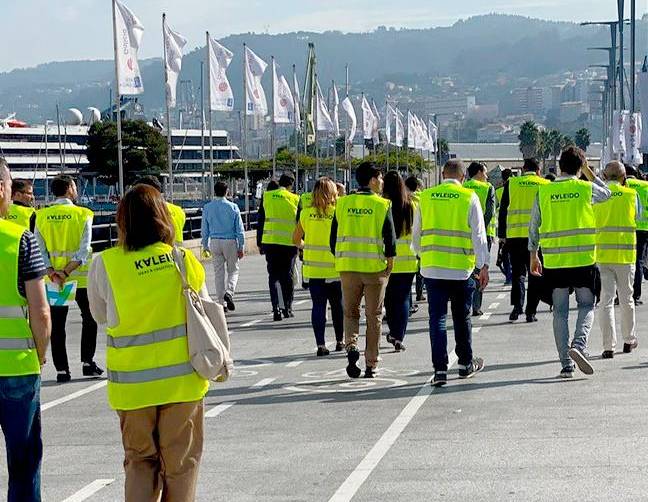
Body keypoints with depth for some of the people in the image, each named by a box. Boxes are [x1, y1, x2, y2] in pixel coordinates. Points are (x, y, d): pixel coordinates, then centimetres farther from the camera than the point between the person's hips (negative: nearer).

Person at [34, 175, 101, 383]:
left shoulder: (41, 216, 1)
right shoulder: (82, 214, -6)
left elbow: (39, 249, -6)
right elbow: (84, 249, -15)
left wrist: (52, 272, -12)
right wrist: (67, 272, -17)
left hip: (53, 278, 2)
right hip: (81, 278, -2)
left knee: (57, 325, 7)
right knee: (89, 319, 16)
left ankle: (61, 370, 6)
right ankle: (88, 362, 14)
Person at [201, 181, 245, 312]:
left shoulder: (207, 208, 1)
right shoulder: (233, 207, -5)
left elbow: (204, 229, 6)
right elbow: (239, 229, -3)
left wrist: (205, 246, 15)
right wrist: (241, 247, 2)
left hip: (214, 242, 2)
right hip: (230, 241, -2)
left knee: (219, 273, 8)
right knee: (233, 270, 10)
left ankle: (221, 303, 8)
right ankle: (229, 292, -16)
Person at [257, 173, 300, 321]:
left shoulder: (266, 197, 4)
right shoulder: (294, 199, -1)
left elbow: (260, 221, 7)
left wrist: (259, 243, 13)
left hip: (269, 242, 1)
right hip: (289, 242, -1)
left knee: (273, 276, 4)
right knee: (287, 276, 9)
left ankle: (276, 308, -6)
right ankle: (287, 308, 12)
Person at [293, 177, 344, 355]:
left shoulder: (306, 213, 0)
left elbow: (296, 239, 7)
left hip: (313, 267, 2)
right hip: (334, 267, -2)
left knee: (318, 305, 4)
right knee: (337, 305, 14)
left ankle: (321, 345, -2)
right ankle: (340, 341, 23)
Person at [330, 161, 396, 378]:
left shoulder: (342, 204, 4)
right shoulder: (383, 205, -5)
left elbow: (334, 237, 6)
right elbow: (390, 238, -8)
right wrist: (389, 262, 4)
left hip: (347, 267, 2)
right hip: (375, 267, -2)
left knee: (350, 312, 15)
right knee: (374, 316, 8)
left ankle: (351, 345, -12)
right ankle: (371, 365, 11)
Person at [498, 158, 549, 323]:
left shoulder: (511, 183, 5)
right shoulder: (546, 185, 4)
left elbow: (503, 210, 6)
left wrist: (502, 235, 11)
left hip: (514, 235, 1)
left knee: (517, 271, 11)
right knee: (535, 274, 7)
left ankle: (517, 304, -9)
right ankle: (531, 311, 5)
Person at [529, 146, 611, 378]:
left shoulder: (544, 191, 0)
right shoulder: (586, 188, -3)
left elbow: (534, 226, 6)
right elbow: (606, 193, 21)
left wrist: (534, 256, 17)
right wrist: (588, 172, 22)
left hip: (554, 261, 1)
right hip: (584, 259, -1)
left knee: (560, 312, 8)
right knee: (586, 306, 12)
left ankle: (566, 364, 7)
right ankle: (579, 344, -13)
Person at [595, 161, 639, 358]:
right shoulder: (631, 194, -2)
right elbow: (638, 216, 12)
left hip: (602, 254, 0)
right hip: (625, 253, 0)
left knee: (606, 300, 1)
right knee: (626, 298, 15)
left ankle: (608, 346, -4)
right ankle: (629, 340, 29)